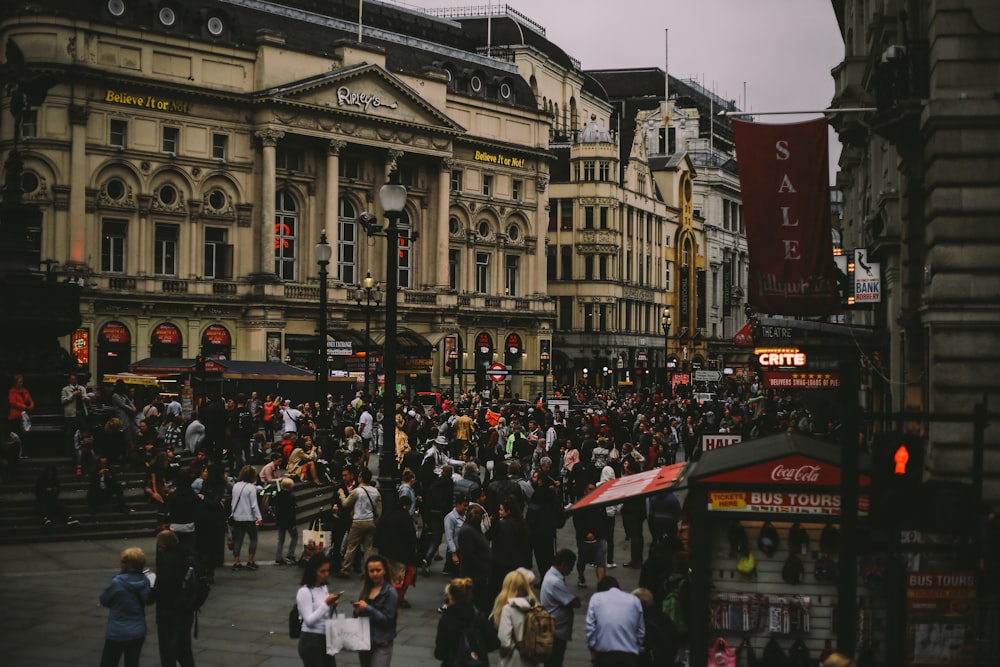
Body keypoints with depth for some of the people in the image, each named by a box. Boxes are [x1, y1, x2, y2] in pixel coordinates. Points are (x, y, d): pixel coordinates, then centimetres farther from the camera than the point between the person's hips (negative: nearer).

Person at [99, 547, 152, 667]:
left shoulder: (117, 582, -20)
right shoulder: (144, 581, -6)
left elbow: (104, 600, -6)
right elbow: (147, 600, 9)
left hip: (117, 633, -4)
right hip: (138, 633, 5)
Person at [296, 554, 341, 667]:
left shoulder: (324, 588, 9)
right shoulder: (304, 592, -14)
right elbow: (309, 620, -21)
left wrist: (332, 607, -4)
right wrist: (326, 603, -24)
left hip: (326, 639, 8)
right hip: (311, 641, -8)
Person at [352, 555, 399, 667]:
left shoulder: (390, 592, -10)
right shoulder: (367, 589, 8)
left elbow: (388, 619, -15)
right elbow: (362, 615, 13)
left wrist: (367, 608, -21)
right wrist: (358, 611, -10)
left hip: (382, 644, -7)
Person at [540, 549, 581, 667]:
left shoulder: (552, 575, 6)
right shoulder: (555, 582, -26)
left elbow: (566, 599, 12)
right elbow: (575, 603, -23)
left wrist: (573, 598, -8)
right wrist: (577, 598, -2)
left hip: (555, 629, 10)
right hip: (556, 631, -10)